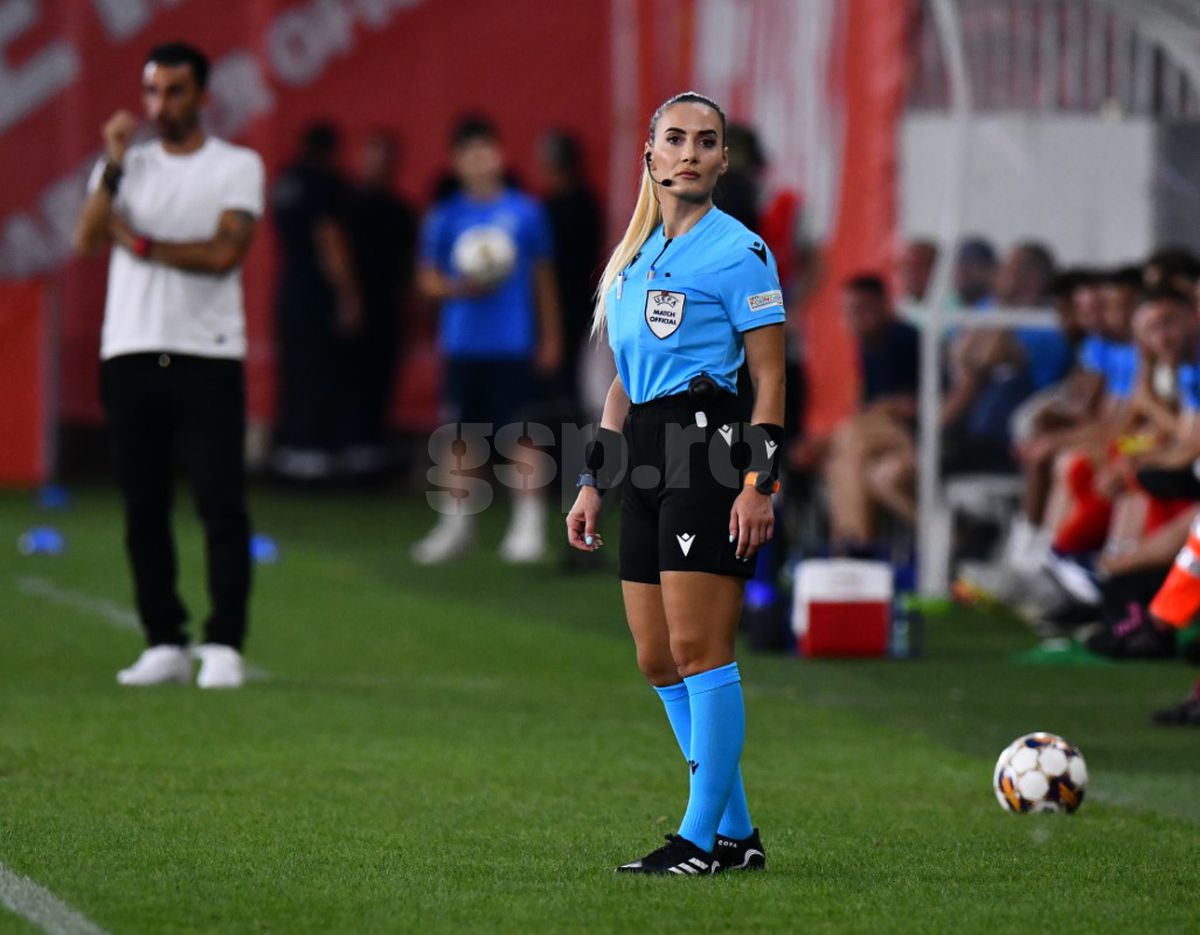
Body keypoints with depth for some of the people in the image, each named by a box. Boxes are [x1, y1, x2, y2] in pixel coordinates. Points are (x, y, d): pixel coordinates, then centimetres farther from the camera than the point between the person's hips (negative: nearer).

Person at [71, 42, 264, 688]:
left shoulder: (238, 167, 5)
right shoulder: (126, 165, 13)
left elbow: (224, 252, -11)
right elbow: (85, 241, -4)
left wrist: (142, 245, -6)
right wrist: (115, 168, -13)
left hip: (208, 357, -3)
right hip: (131, 355, 3)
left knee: (222, 505, -8)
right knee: (143, 507, 3)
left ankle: (224, 647, -7)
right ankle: (164, 645, 9)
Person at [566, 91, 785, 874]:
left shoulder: (737, 251, -4)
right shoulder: (635, 257, 18)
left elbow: (770, 377, -7)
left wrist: (759, 484, -15)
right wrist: (593, 485, 20)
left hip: (709, 452, -8)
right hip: (648, 464, 8)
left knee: (698, 647, -10)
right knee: (658, 659, 6)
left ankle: (703, 837, -6)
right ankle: (737, 833, 13)